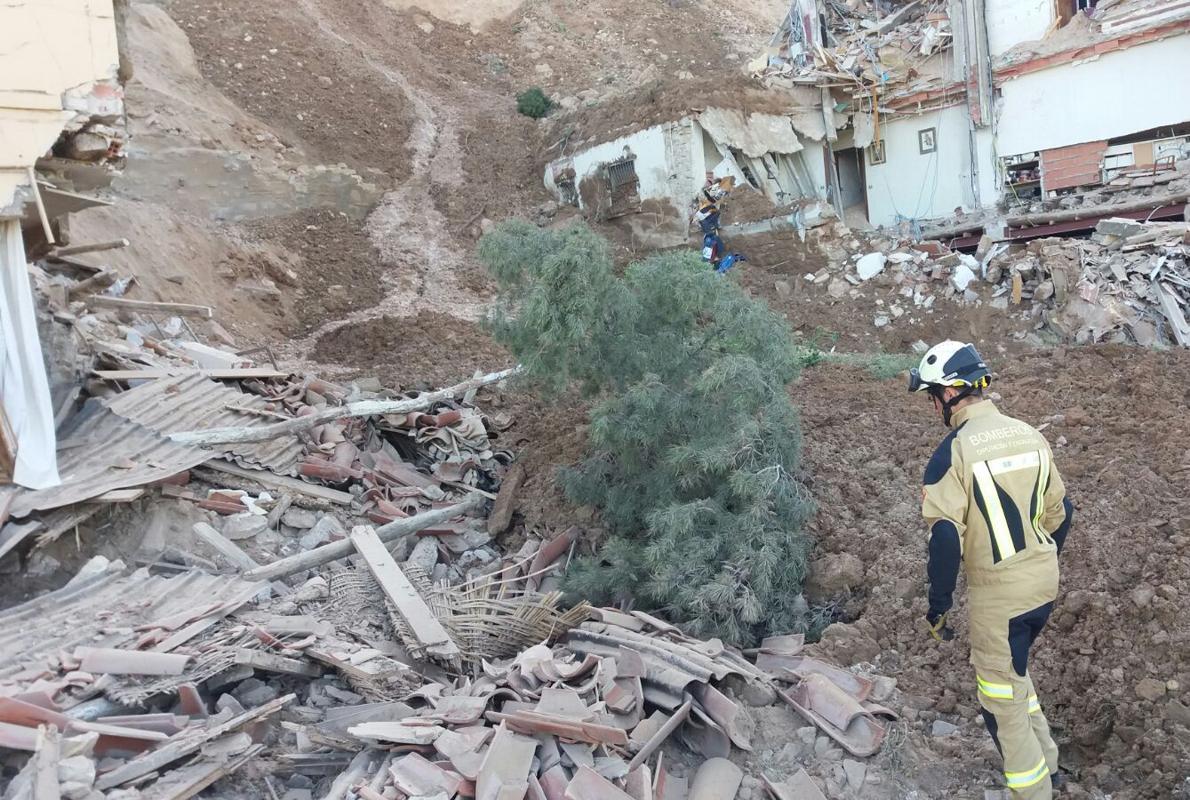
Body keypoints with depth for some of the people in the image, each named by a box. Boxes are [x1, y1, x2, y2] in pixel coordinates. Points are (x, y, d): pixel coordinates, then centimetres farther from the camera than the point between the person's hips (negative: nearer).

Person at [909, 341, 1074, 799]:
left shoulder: (953, 452, -19)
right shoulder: (1030, 435, 1)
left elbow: (946, 538, -21)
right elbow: (1060, 512, 10)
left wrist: (938, 605, -10)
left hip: (998, 594, -7)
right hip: (1044, 585, 8)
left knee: (1003, 701, 9)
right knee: (1011, 669, 29)